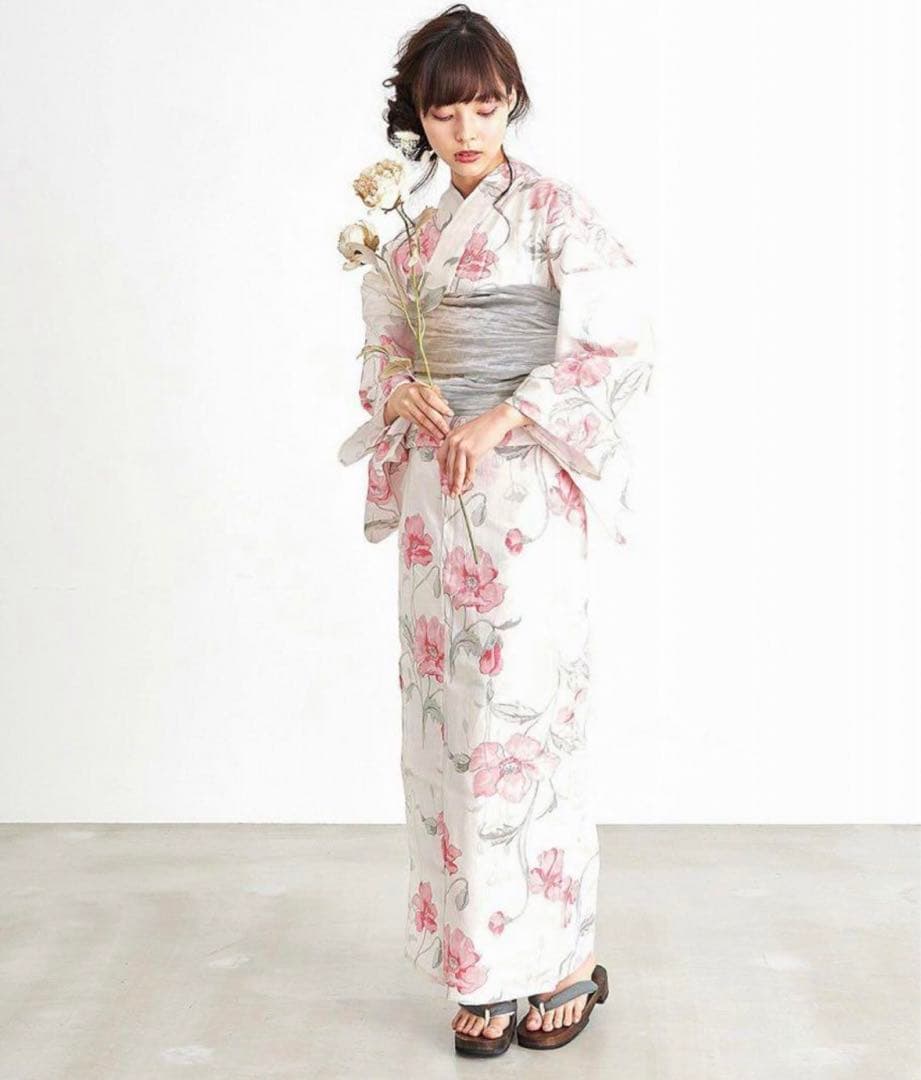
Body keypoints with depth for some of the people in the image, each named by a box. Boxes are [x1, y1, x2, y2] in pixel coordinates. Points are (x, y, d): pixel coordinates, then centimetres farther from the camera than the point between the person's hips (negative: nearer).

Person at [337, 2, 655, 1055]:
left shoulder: (553, 209, -3)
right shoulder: (415, 229, 14)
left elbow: (622, 347, -9)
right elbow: (384, 348, 20)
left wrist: (503, 418, -15)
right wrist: (398, 387, -3)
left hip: (524, 492, -6)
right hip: (436, 492, 6)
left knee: (522, 716, -5)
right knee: (451, 717, 6)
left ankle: (564, 959, 11)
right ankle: (482, 967, 17)